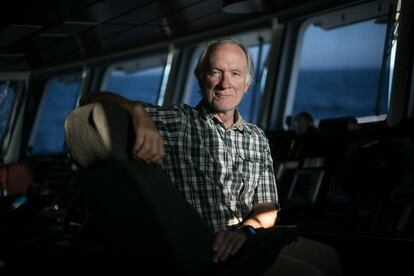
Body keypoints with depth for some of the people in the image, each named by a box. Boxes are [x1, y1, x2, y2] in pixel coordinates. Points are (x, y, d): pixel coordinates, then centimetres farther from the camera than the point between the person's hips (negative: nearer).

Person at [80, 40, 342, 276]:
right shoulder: (177, 122, -1)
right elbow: (93, 100, -8)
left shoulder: (257, 139, 17)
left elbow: (267, 208, 11)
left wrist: (245, 230, -13)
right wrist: (139, 114, -30)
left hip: (247, 243, 7)